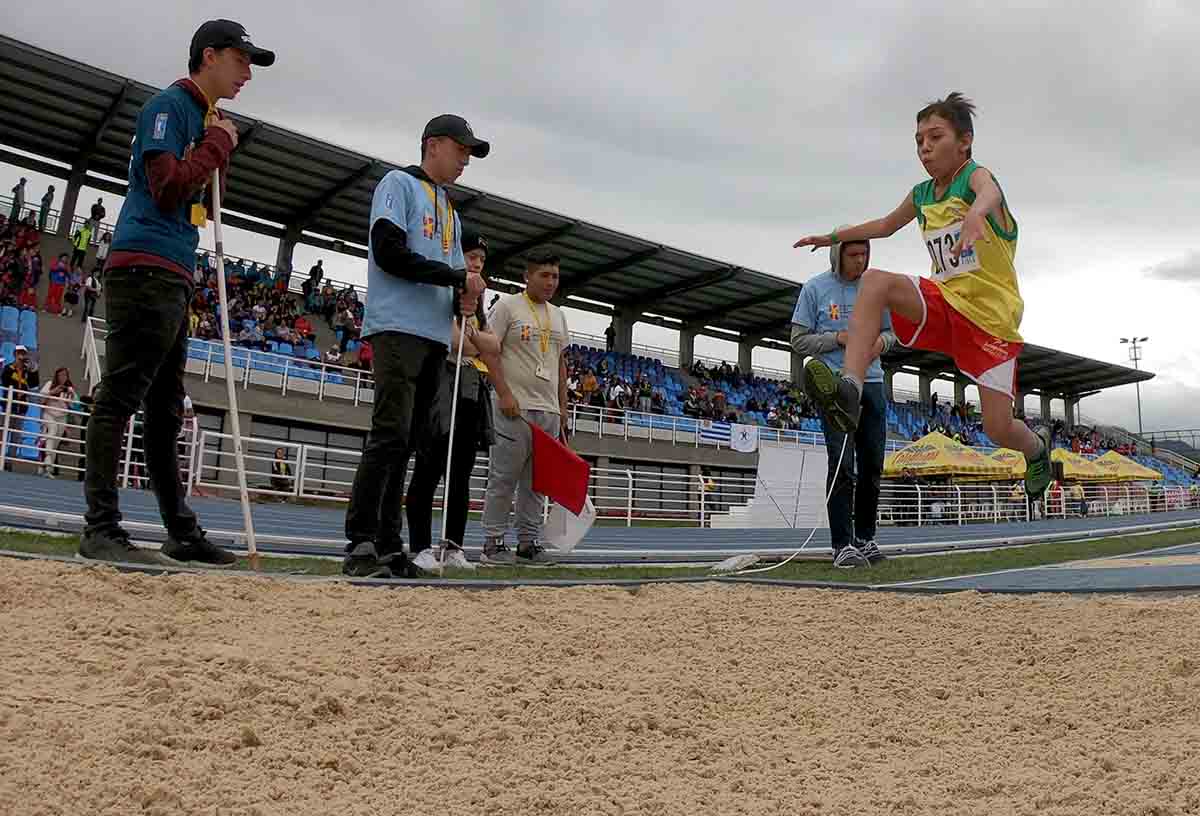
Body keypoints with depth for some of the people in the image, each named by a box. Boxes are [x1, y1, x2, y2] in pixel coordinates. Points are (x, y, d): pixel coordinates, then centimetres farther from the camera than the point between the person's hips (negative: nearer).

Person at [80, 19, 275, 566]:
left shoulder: (203, 117, 24)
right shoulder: (169, 105, -4)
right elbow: (167, 186, -17)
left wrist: (219, 146, 10)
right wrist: (219, 144, -5)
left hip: (175, 278, 10)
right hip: (146, 269, -10)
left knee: (165, 411, 10)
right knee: (120, 398, -10)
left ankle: (181, 531, 16)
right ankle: (101, 530, -8)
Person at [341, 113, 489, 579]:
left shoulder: (449, 211, 28)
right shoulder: (399, 183, 4)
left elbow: (455, 273, 26)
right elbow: (388, 251, -11)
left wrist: (466, 295, 2)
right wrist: (457, 277, -9)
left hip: (435, 337, 8)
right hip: (398, 328, -8)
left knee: (405, 444, 5)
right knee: (391, 436, -16)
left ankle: (388, 547, 7)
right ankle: (360, 545, -13)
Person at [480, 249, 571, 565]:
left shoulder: (558, 315, 18)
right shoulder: (507, 305, -1)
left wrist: (562, 406, 15)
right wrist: (505, 393, -16)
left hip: (549, 411, 6)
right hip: (515, 408, -6)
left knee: (536, 481, 8)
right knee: (503, 478, -4)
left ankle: (529, 542, 15)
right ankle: (493, 542, 3)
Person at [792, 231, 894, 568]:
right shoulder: (815, 289, 0)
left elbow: (891, 331, 20)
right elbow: (799, 340, 0)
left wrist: (881, 340, -4)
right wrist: (839, 338, -13)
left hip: (872, 383, 5)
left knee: (872, 466, 7)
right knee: (842, 464, -12)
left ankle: (865, 537, 19)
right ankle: (843, 544, -8)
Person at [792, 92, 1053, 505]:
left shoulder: (975, 175, -10)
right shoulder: (921, 195, 9)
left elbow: (990, 193, -37)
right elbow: (885, 225, 30)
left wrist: (976, 213, -61)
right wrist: (833, 237, 33)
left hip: (990, 315, -5)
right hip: (945, 301, 5)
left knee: (999, 428, -6)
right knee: (875, 280, -24)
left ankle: (1037, 448, 34)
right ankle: (849, 390, -38)